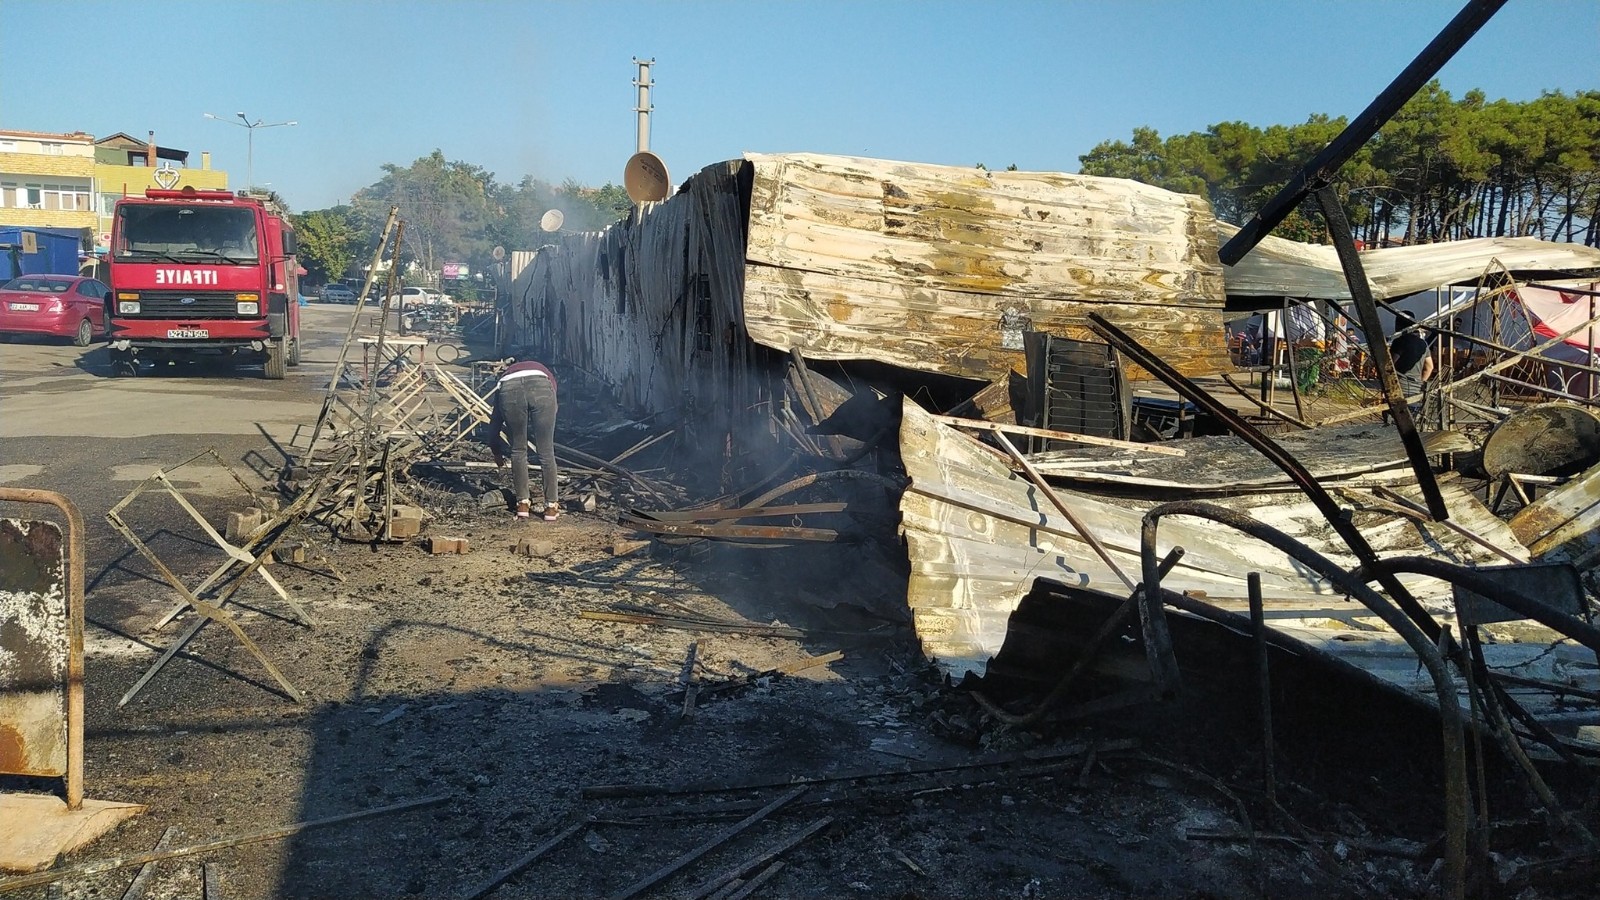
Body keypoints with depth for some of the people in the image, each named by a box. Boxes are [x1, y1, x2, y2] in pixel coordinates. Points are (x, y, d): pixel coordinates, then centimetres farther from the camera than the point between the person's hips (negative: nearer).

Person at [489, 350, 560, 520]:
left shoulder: (506, 374, 42)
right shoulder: (545, 372, 43)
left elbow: (495, 423, 45)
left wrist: (497, 453, 61)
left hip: (510, 389, 1)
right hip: (540, 388, -1)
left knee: (518, 451, 20)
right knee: (547, 452, 13)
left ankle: (522, 504, 26)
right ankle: (551, 507, 20)